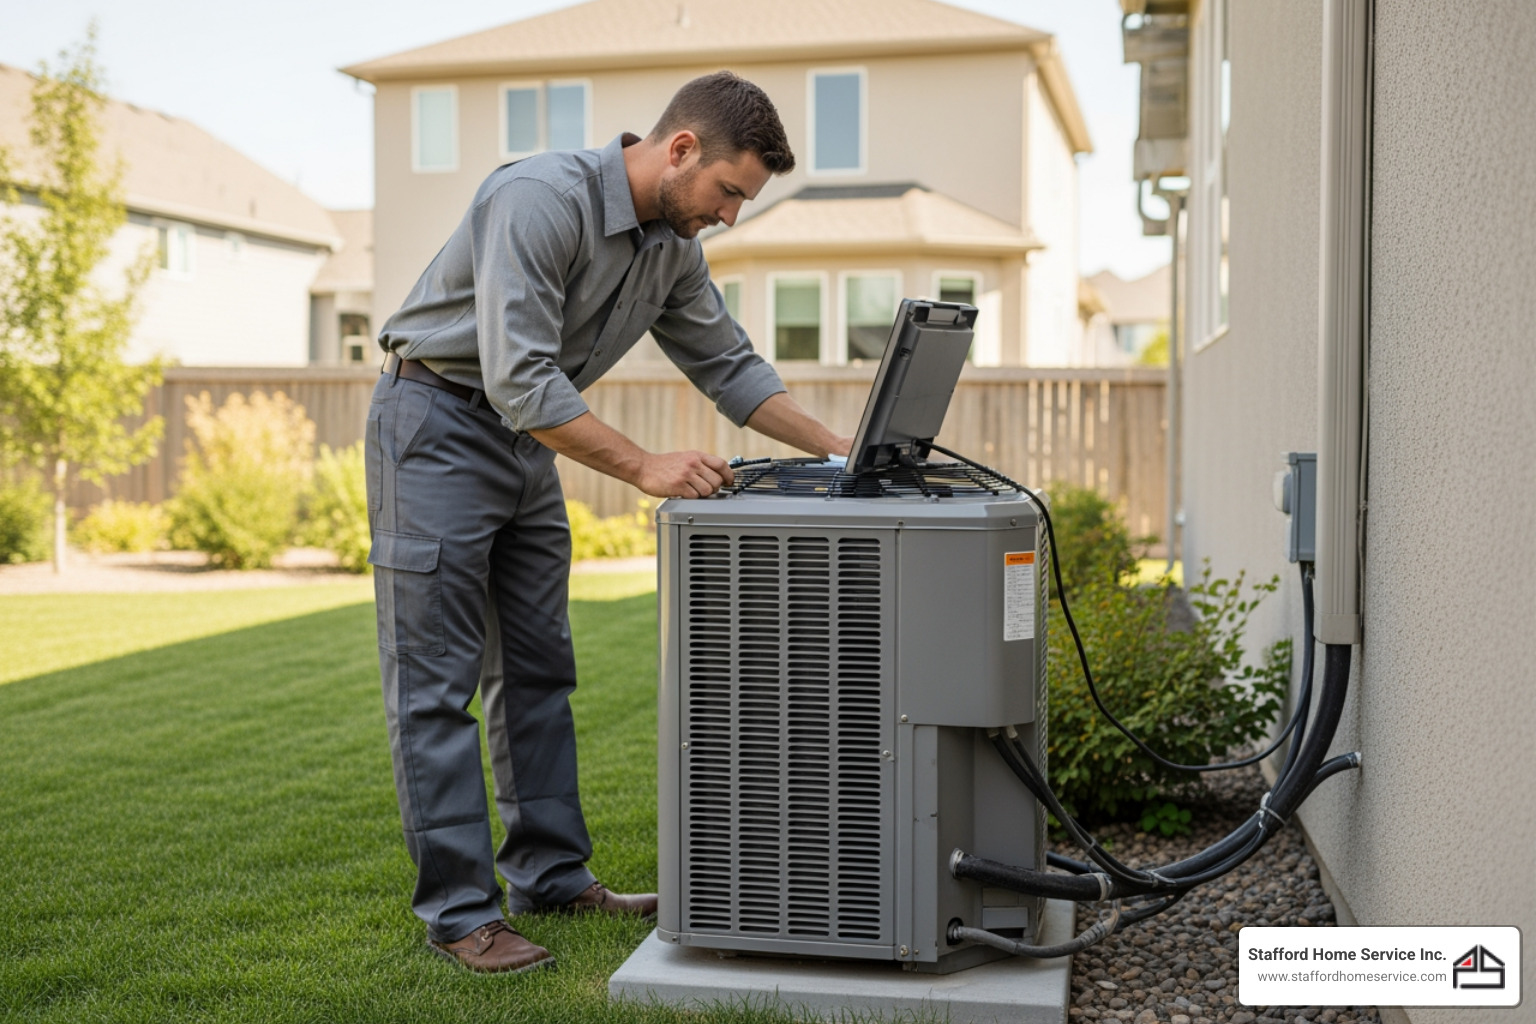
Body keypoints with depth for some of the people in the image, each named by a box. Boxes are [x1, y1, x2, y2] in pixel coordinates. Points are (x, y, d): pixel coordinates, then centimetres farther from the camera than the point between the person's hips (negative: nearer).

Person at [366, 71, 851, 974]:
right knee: (437, 681, -5)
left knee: (538, 670, 10)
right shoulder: (542, 199, -26)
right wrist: (645, 468, -31)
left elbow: (730, 365, 10)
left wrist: (836, 447, 0)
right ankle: (460, 910, -1)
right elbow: (519, 379, -32)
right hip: (438, 421, -8)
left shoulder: (673, 245, 1)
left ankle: (551, 874, 19)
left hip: (528, 438, 9)